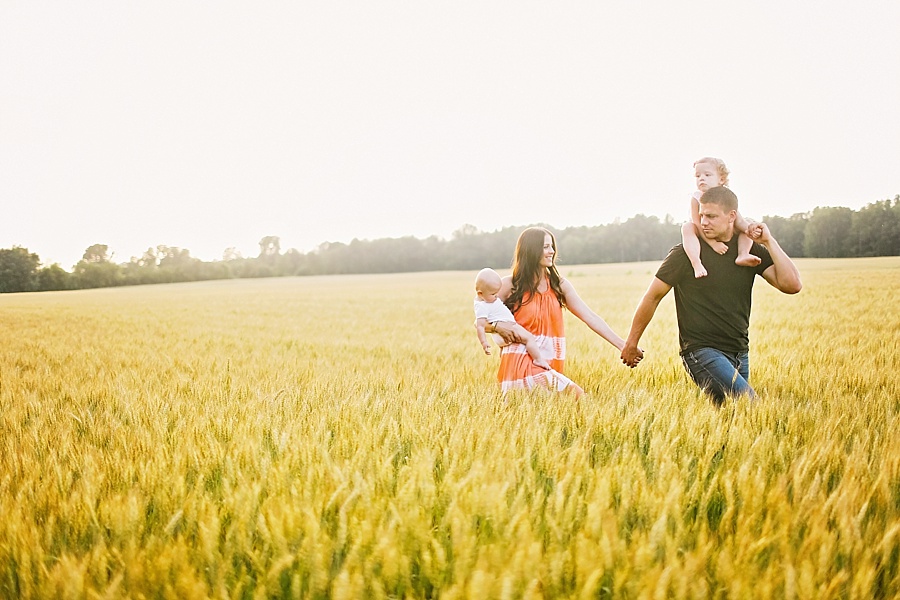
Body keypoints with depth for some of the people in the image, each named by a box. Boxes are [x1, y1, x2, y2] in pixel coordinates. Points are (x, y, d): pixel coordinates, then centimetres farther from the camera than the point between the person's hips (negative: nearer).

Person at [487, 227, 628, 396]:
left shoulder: (559, 285, 8)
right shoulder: (510, 285, -2)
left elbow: (590, 317, 3)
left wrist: (622, 345, -5)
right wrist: (498, 326, -17)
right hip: (520, 364, -5)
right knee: (576, 396, -21)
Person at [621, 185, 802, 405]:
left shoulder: (751, 250, 4)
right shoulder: (685, 253, -8)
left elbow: (791, 285, -5)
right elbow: (652, 297, -1)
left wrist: (770, 242, -11)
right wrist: (631, 343, 4)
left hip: (740, 353, 6)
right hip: (701, 351, -6)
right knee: (749, 404, -23)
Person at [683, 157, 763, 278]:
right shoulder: (696, 199, -14)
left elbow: (737, 220, -14)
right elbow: (697, 224, -22)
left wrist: (749, 228, -37)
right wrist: (712, 243, -34)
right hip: (703, 237, -3)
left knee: (748, 224, -10)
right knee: (687, 227, -33)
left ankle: (743, 255, -31)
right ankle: (696, 263, -50)